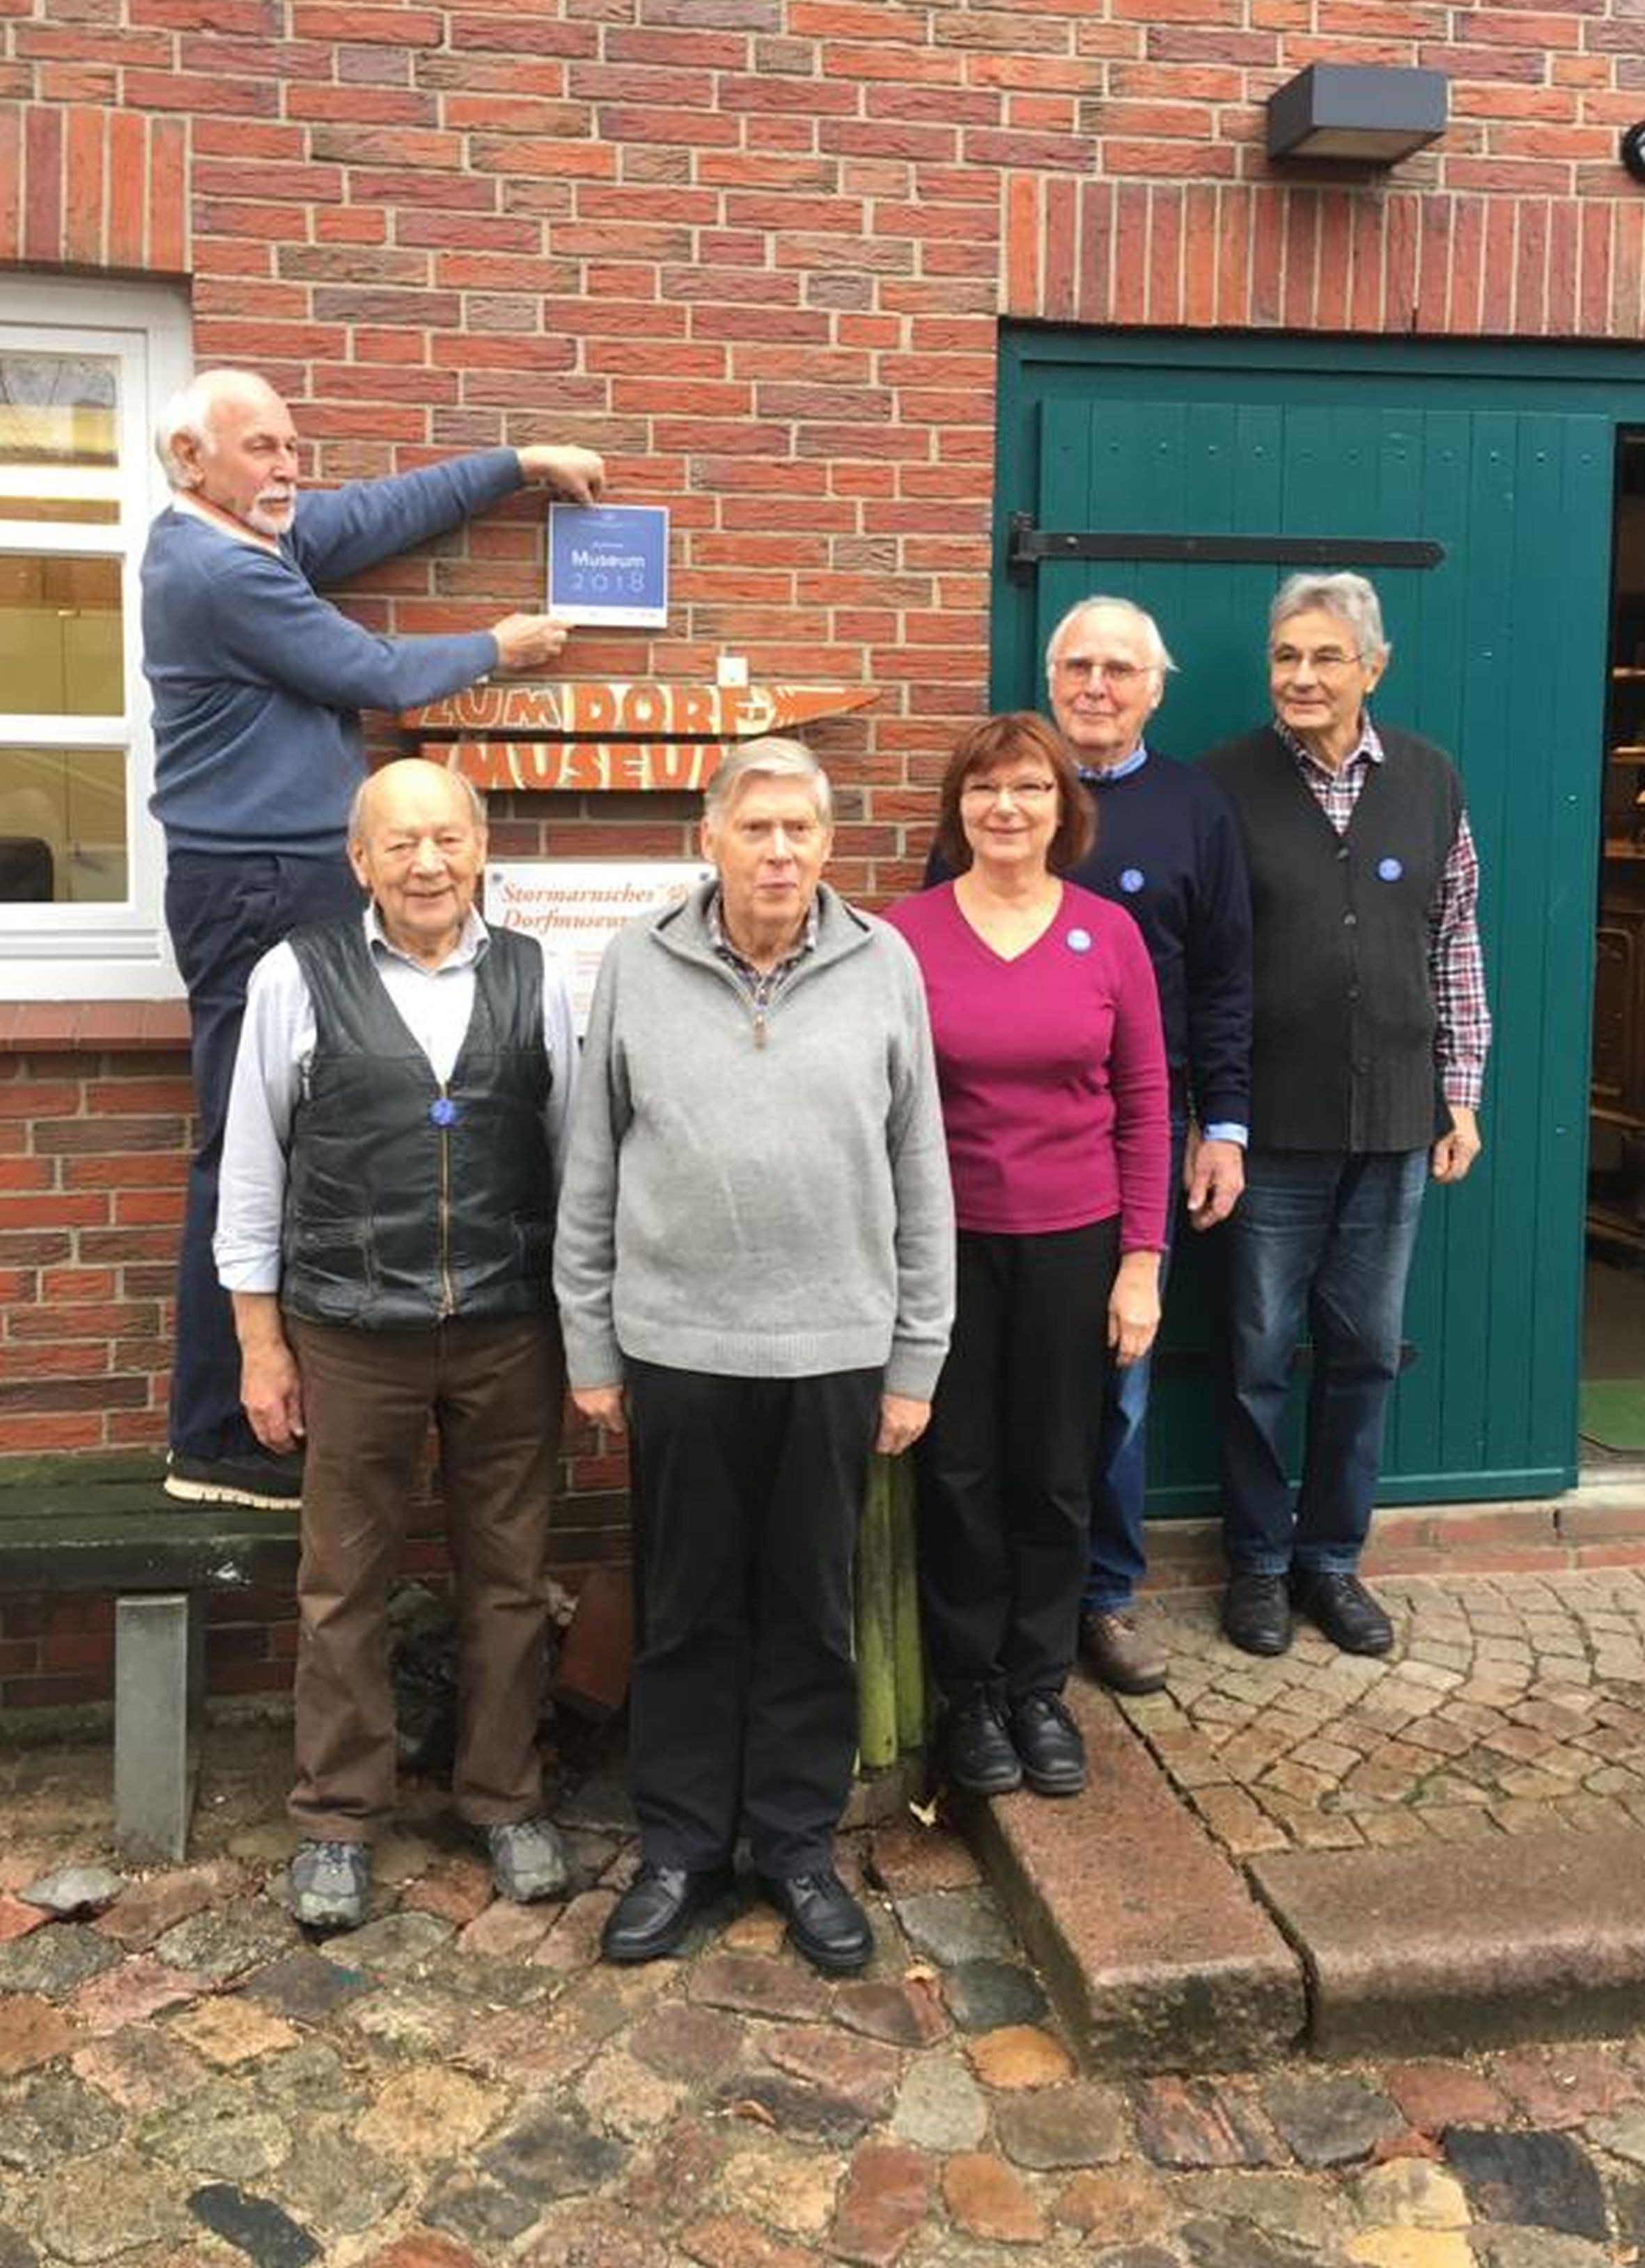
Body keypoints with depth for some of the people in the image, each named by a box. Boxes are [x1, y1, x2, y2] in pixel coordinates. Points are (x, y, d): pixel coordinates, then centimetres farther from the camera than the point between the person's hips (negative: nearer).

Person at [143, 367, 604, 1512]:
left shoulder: (250, 539, 14)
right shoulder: (219, 573, -15)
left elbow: (386, 510, 22)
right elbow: (377, 676, -10)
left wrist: (525, 463, 23)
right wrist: (497, 647, 7)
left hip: (286, 885, 10)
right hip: (260, 891, -10)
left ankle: (245, 1410, 18)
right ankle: (217, 1442, -1)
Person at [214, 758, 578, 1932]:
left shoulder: (535, 976, 0)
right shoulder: (298, 976, -4)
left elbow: (572, 1153, 6)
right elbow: (253, 1165, 0)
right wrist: (261, 1341, 0)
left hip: (511, 1332, 2)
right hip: (349, 1335, -1)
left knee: (510, 1581, 13)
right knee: (344, 1587, 11)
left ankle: (507, 1800, 30)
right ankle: (338, 1818, 27)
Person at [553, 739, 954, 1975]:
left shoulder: (884, 967, -1)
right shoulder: (639, 966, -1)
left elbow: (920, 1176, 2)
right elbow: (591, 1175, 3)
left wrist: (917, 1358, 2)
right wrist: (590, 1348, 4)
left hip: (835, 1351, 0)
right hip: (676, 1347, 0)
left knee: (812, 1614, 12)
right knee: (687, 1612, 12)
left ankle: (800, 1842, 29)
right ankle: (682, 1844, 28)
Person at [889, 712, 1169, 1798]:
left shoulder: (1109, 933, 0)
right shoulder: (907, 934, -5)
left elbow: (1143, 1104, 2)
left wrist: (1142, 1258, -1)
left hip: (1073, 1246, 1)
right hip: (946, 1241, -1)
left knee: (1055, 1475, 11)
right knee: (958, 1473, 9)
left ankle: (1040, 1688, 29)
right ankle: (971, 1691, 27)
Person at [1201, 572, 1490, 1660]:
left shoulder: (1430, 780, 4)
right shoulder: (1228, 782, -6)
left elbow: (1455, 946, 10)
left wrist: (1462, 1095, 8)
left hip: (1394, 1124, 3)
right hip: (1272, 1124, -3)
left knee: (1365, 1353, 12)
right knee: (1259, 1355, 7)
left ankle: (1332, 1558, 28)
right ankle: (1259, 1561, 25)